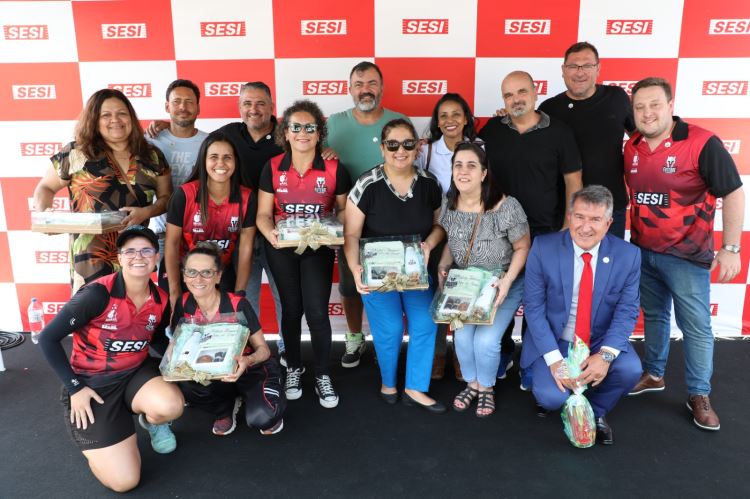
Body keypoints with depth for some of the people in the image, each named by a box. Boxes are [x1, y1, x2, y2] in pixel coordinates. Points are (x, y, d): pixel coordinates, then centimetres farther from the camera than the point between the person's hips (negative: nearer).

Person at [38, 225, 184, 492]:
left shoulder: (161, 300, -6)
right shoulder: (98, 294, -23)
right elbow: (48, 338, -16)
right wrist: (74, 388, -14)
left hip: (136, 373, 4)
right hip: (92, 383, -4)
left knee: (171, 406, -32)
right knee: (123, 481, -11)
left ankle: (151, 421, 8)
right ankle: (91, 433, 21)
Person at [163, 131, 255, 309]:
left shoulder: (246, 198, -10)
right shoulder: (185, 194, -15)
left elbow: (246, 248, -6)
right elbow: (172, 243, -10)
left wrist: (239, 294, -8)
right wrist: (174, 294, -12)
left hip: (222, 274, 2)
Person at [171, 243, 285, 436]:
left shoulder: (238, 305, -20)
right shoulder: (183, 305, -11)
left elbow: (263, 348, -14)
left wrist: (248, 361, -37)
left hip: (251, 368, -4)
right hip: (213, 372, 4)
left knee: (260, 418, -32)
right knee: (186, 386, -30)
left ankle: (269, 411, 8)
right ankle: (226, 407, 4)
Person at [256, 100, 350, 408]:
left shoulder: (335, 169, -7)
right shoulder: (272, 168, -3)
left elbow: (344, 210, 2)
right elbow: (263, 213, -3)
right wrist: (270, 235, -24)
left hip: (318, 248, -1)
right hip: (281, 248, 1)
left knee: (317, 312, -6)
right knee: (291, 309, 13)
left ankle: (322, 375, 15)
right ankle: (293, 368, 33)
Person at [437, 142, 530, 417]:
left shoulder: (507, 207, -24)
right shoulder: (449, 206, -9)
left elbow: (522, 248, -12)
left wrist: (507, 281, -23)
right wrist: (443, 266, -9)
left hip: (505, 285, -3)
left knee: (485, 339, -17)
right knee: (462, 335, -13)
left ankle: (486, 388, 16)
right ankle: (472, 383, 19)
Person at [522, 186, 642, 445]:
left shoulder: (628, 255, -9)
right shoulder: (543, 248, -14)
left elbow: (627, 311, -8)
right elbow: (534, 307, -13)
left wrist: (606, 355, -24)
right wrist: (554, 359, -23)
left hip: (601, 340, 2)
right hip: (554, 341, -2)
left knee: (630, 370, -26)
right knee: (552, 397, -23)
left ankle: (596, 411, 7)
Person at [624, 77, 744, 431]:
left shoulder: (702, 144, -15)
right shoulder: (632, 147, 2)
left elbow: (733, 193, -13)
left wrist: (730, 248, -16)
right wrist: (628, 235, 14)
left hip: (686, 254, -5)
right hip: (642, 251, 5)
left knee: (695, 325, 3)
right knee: (653, 316, 18)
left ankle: (699, 396, 18)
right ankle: (654, 375, 34)